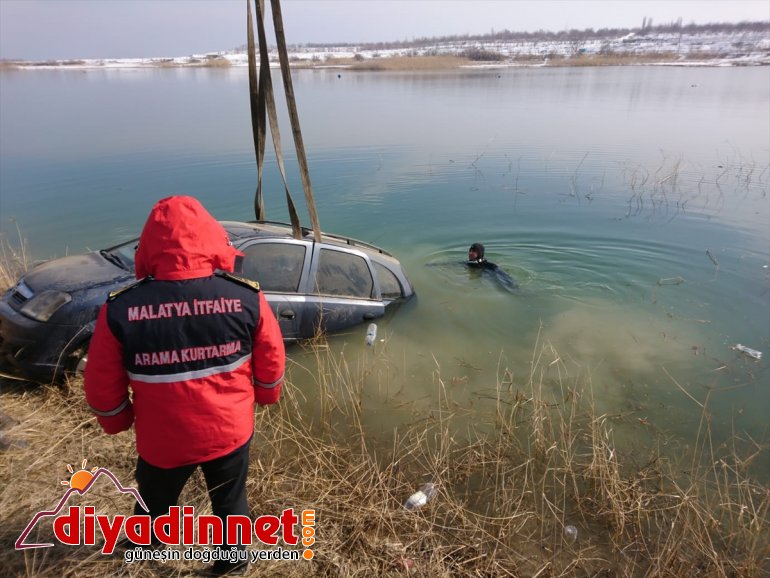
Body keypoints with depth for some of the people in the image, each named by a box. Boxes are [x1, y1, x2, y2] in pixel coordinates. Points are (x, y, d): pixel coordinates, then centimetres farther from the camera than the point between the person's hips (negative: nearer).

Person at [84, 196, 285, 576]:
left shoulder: (119, 309, -20)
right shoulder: (247, 297, -19)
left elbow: (102, 384, -8)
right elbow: (272, 360, -5)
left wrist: (117, 422, 13)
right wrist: (266, 396, 15)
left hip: (162, 440, 1)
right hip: (231, 430, 0)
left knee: (154, 501, 31)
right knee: (230, 502, 26)